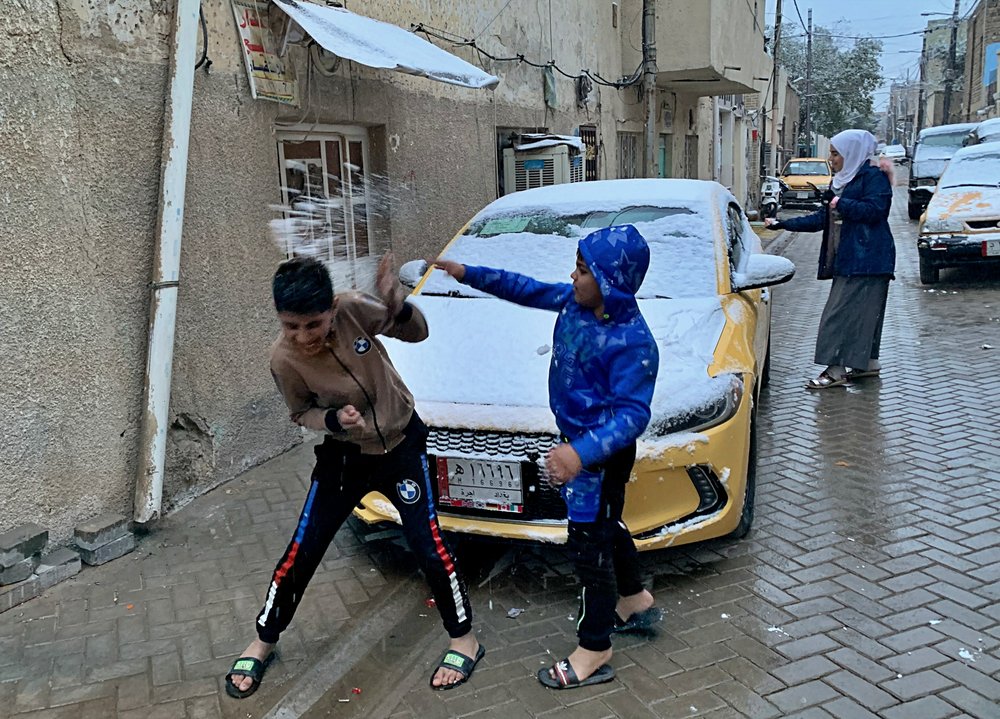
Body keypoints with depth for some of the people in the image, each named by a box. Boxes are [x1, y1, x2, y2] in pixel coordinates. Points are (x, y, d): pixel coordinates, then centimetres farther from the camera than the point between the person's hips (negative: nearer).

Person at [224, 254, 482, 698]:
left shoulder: (354, 310, -23)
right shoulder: (284, 358, -23)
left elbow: (417, 333, -10)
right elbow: (301, 414, -6)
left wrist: (397, 306, -32)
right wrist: (334, 419, -28)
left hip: (402, 444, 0)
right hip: (343, 457, 0)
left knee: (428, 543, -2)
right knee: (300, 554, 5)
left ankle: (463, 639, 21)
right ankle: (263, 643, 31)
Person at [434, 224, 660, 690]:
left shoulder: (632, 342, -29)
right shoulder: (575, 301, -5)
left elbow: (633, 415, -32)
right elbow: (529, 290, 9)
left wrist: (581, 453, -44)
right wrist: (470, 275, 7)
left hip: (603, 452, -9)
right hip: (579, 441, 9)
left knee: (589, 542, 0)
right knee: (607, 526, 25)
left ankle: (594, 653, 15)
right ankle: (635, 602, 48)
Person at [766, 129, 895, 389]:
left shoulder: (874, 176, -6)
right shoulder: (843, 180, 19)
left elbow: (874, 209, -18)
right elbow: (822, 218, 20)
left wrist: (838, 203, -16)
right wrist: (784, 224, 15)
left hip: (866, 260, -8)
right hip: (846, 260, 8)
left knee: (845, 314, -11)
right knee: (860, 314, 11)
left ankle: (838, 370, -9)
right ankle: (868, 363, 19)